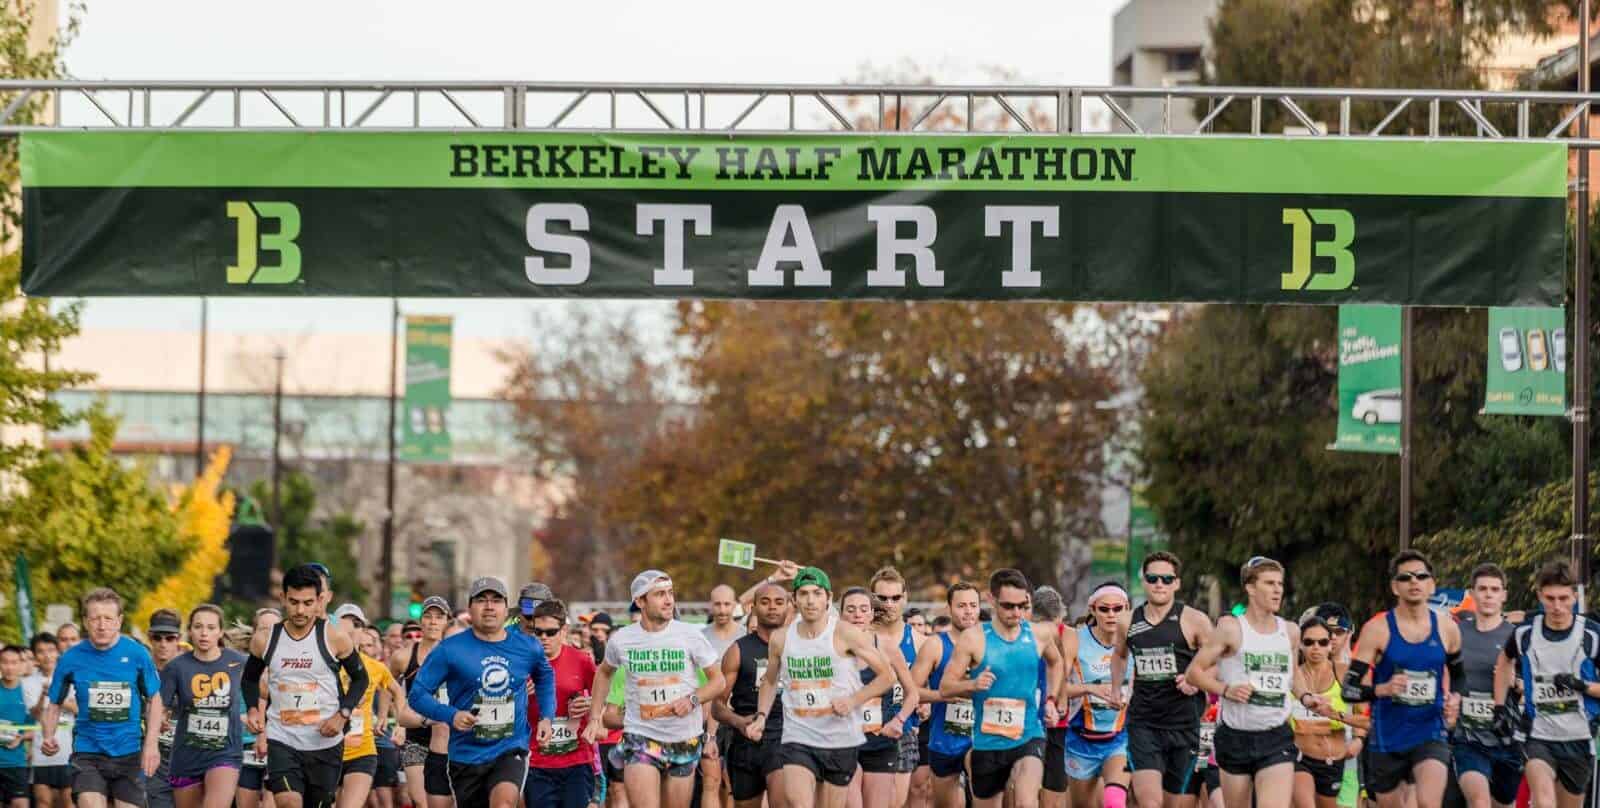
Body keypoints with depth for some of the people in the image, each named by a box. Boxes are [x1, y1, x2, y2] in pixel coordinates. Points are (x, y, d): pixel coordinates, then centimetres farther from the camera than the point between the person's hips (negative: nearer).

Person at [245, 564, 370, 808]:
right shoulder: (265, 641, 0)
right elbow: (250, 678, 19)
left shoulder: (335, 638, -6)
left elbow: (360, 678, 6)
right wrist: (254, 709, 0)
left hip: (325, 742, 0)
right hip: (281, 740, 0)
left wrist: (343, 715, -10)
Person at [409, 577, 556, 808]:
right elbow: (418, 694, -5)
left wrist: (546, 717, 12)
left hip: (511, 750, -1)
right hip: (466, 753, 1)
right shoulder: (450, 650, -6)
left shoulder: (527, 648, 3)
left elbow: (545, 677, 25)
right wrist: (450, 715, -22)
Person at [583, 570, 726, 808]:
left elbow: (718, 680, 1)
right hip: (640, 737, -1)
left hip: (684, 740, 1)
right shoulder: (621, 640, -2)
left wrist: (693, 699, -17)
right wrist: (595, 718, 12)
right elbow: (604, 673, 19)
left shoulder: (690, 635, -5)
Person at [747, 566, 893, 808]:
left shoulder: (846, 634, -7)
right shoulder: (781, 640, 3)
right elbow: (770, 681, 21)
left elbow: (886, 675, -2)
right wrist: (761, 716, 6)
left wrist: (853, 700, -14)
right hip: (797, 740, 1)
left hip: (840, 740, -1)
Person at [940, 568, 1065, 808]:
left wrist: (1051, 700, 15)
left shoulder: (1039, 634, 2)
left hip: (1028, 737, 0)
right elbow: (945, 688, -6)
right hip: (987, 741, 0)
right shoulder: (973, 638, -7)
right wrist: (972, 684, -25)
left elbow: (1055, 662, 26)